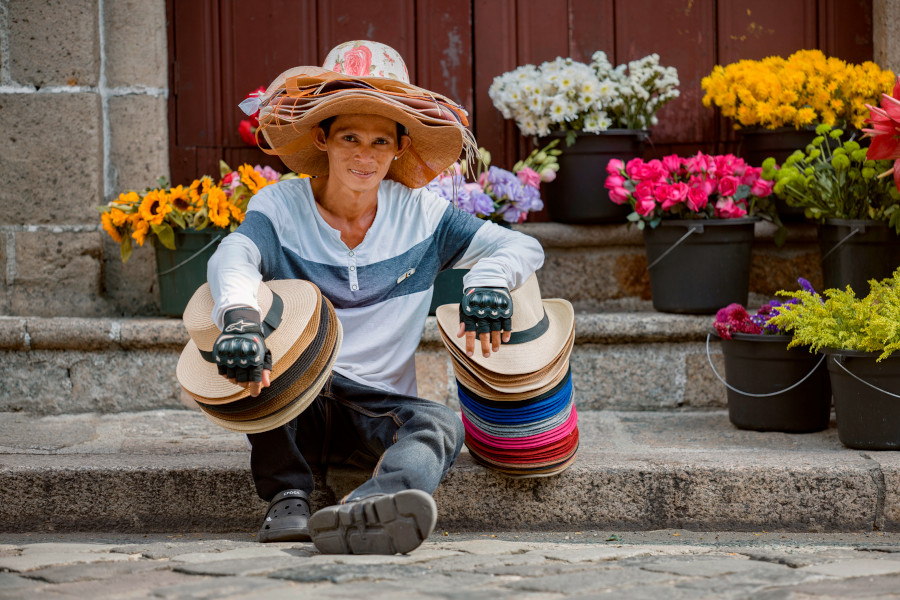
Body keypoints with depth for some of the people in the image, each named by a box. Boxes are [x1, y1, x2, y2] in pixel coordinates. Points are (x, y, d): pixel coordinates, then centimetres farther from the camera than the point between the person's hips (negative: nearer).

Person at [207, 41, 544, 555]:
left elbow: (524, 248, -1)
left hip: (382, 409, 1)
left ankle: (360, 514, -66)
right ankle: (288, 499, -30)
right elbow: (233, 258, -24)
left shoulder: (421, 214, 4)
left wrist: (489, 280, -27)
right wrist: (239, 315, -49)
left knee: (444, 424, -33)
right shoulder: (280, 206, -2)